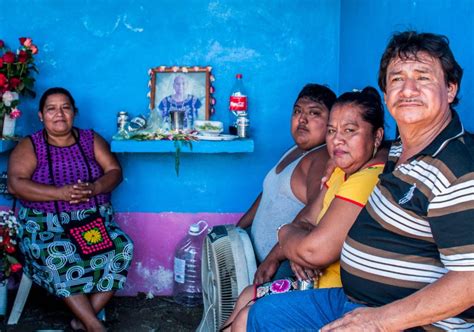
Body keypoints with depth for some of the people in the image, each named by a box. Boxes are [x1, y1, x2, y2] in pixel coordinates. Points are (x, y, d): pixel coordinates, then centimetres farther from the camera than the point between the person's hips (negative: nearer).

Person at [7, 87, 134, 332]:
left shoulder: (91, 139, 10)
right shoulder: (29, 146, 1)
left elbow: (115, 171, 2)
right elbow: (15, 184, -13)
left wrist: (93, 188, -21)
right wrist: (60, 193, -25)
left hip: (94, 221, 3)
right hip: (46, 226, -3)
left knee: (122, 249, -24)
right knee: (58, 258, -34)